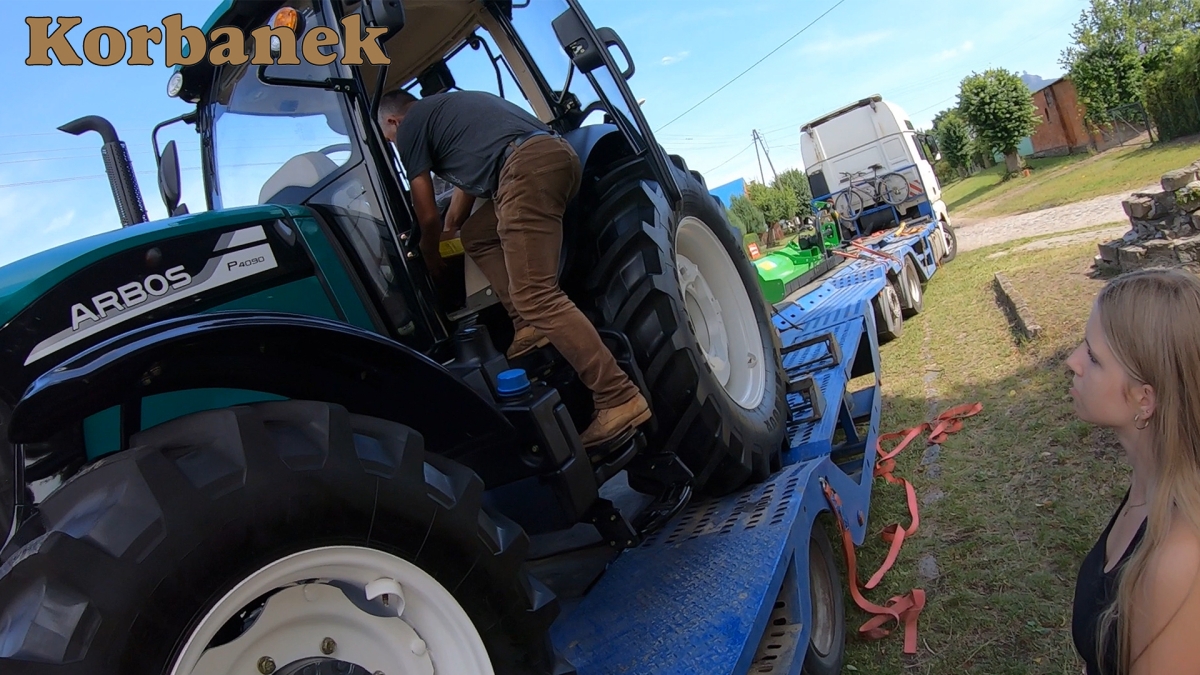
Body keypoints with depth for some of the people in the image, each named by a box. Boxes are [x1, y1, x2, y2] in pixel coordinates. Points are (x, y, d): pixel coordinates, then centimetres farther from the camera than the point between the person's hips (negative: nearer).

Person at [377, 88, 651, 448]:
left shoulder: (409, 125, 14)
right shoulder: (448, 108, 38)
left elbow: (428, 218, 16)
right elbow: (466, 185, 46)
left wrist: (433, 263, 33)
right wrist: (448, 231, 58)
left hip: (529, 165, -9)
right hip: (560, 153, 9)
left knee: (535, 295, -14)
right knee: (476, 234, 26)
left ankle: (619, 399, -20)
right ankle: (530, 325, 9)